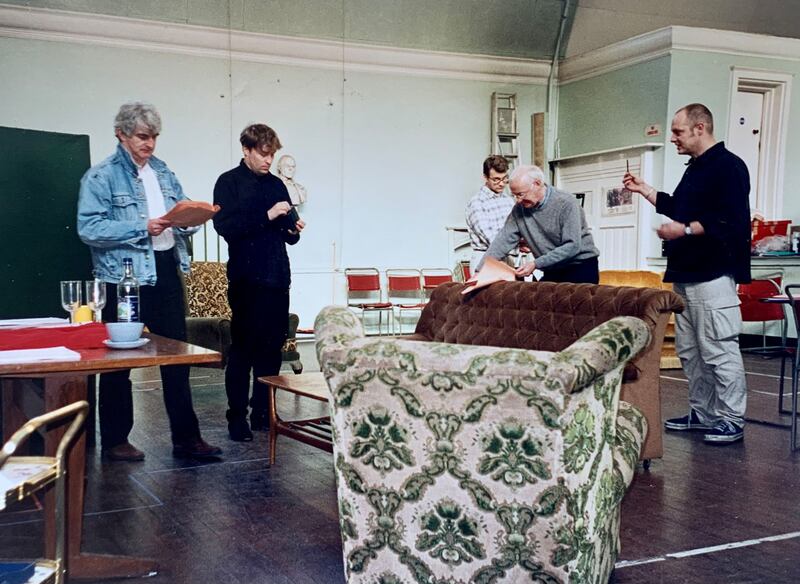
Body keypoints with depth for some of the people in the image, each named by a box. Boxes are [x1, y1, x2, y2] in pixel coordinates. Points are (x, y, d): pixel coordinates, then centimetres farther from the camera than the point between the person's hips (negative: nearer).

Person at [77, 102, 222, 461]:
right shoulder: (100, 176, -6)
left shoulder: (164, 173, 14)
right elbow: (89, 228, -16)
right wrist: (143, 228, -22)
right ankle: (115, 441, 18)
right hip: (125, 277, -6)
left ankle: (186, 438, 17)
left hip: (166, 272, 6)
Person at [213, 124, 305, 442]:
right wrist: (266, 216, -19)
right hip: (246, 279, -5)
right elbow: (224, 226, -14)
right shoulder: (229, 183, -1)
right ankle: (237, 417, 5)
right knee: (243, 348, -3)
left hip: (277, 278, 6)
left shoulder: (276, 184, 16)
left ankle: (263, 412, 18)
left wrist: (294, 230, -1)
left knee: (273, 347, 8)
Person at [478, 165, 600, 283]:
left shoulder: (566, 203, -16)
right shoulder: (520, 209, -1)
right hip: (552, 272, 5)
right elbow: (503, 240, -3)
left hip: (580, 268, -5)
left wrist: (536, 264, -24)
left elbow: (572, 246, -21)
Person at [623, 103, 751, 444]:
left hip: (713, 275, -10)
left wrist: (685, 230, -21)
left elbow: (732, 221, -20)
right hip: (685, 274, 10)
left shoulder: (728, 166, -11)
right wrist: (645, 191, 22)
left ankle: (731, 421, 2)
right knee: (689, 350, 13)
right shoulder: (695, 168, 19)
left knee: (719, 351, -6)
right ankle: (702, 413, 22)